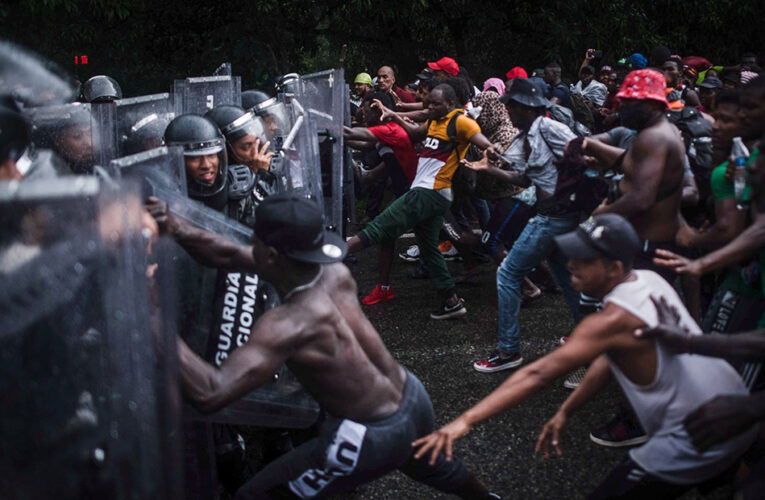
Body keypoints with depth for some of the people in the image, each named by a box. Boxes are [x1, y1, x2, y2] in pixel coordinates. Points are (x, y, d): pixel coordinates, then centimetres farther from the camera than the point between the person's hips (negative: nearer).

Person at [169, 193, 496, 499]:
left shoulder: (288, 324, -30)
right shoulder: (335, 274, -10)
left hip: (371, 436, -8)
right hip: (414, 399, 8)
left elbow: (210, 394, -39)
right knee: (424, 462, 42)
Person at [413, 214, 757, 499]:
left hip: (696, 443, -9)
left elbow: (538, 375, -30)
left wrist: (465, 420, -31)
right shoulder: (649, 281, 0)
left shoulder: (614, 319, -24)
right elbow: (610, 358, 9)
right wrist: (564, 412, 10)